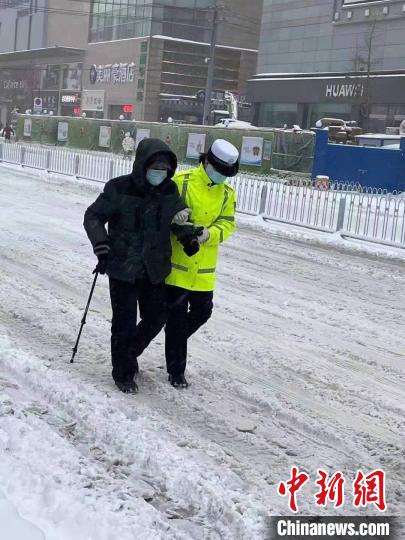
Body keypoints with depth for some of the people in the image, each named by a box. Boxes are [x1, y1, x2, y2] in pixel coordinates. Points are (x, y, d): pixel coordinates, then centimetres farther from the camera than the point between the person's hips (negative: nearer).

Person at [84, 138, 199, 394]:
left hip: (154, 270, 5)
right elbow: (93, 216, -6)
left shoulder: (170, 190, -1)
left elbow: (179, 216, 16)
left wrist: (188, 236, -3)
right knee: (125, 322, 2)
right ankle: (123, 373, 20)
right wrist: (101, 244, -19)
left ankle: (128, 353, 38)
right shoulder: (119, 188, -14)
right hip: (123, 268, -4)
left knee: (157, 316, 12)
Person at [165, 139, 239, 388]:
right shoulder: (181, 181, -9)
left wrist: (209, 234, -20)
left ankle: (175, 342, 43)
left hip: (204, 269, 5)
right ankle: (176, 370, 15)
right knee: (177, 316, 2)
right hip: (177, 264, -5)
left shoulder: (227, 193, 7)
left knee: (202, 313, 14)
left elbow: (227, 223, 0)